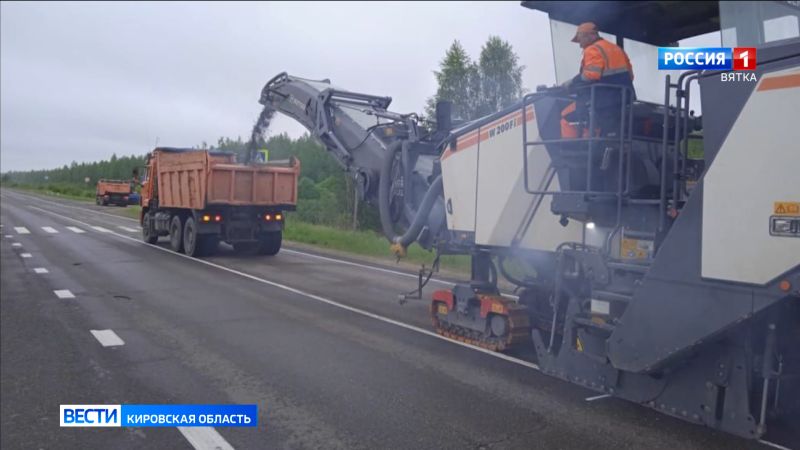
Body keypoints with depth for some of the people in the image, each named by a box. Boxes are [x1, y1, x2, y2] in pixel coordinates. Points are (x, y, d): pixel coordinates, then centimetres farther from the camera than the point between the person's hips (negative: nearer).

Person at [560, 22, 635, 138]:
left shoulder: (593, 50, -9)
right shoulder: (618, 49, 19)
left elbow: (589, 77, -24)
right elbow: (629, 75, 20)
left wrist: (568, 85, -12)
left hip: (603, 103, -9)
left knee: (567, 116, 3)